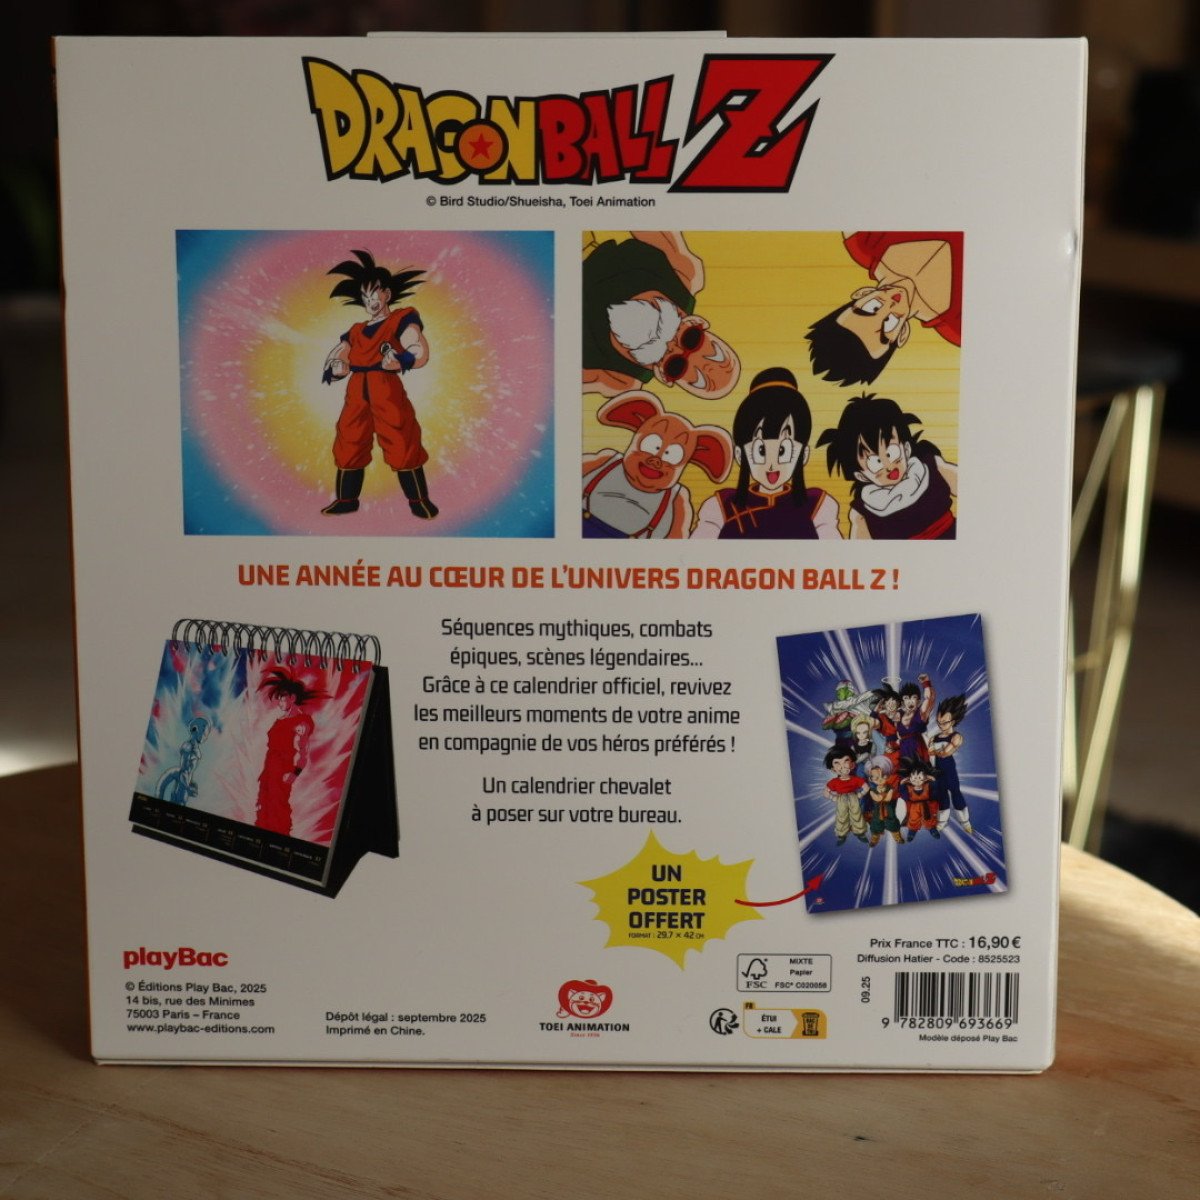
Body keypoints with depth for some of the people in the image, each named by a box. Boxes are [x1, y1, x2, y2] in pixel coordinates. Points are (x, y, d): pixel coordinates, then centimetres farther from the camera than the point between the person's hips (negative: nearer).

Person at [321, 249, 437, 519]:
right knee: (349, 443, 7)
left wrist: (398, 360, -24)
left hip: (386, 390, -6)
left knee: (402, 443, -11)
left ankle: (419, 501, -4)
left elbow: (420, 353, -9)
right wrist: (336, 367, 4)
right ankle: (346, 499, 18)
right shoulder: (356, 331, 22)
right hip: (356, 392, 6)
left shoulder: (402, 319, 3)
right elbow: (336, 357, 26)